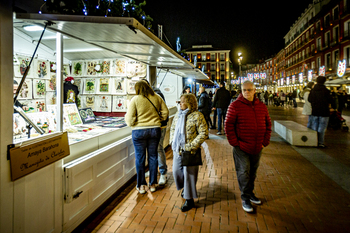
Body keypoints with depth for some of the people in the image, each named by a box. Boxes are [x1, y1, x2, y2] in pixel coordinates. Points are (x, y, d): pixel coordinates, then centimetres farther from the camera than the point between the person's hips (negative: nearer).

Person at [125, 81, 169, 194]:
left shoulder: (135, 100, -8)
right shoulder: (157, 98, 2)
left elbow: (130, 120, -10)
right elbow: (165, 113, 6)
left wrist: (126, 117, 11)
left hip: (139, 131, -3)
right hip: (155, 130, 3)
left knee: (140, 158, 9)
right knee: (153, 156, 13)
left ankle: (141, 185, 20)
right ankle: (152, 184, 24)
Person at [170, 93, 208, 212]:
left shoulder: (197, 116, -12)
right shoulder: (178, 114, 8)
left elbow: (204, 133, -16)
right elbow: (173, 128, 20)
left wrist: (191, 145, -19)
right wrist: (172, 141, 8)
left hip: (190, 151, -6)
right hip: (177, 149, 7)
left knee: (189, 173, 2)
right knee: (176, 170, 14)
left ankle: (189, 199, 18)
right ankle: (186, 188, 43)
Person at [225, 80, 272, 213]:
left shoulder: (262, 107, 5)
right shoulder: (235, 106, -10)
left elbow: (268, 124, 13)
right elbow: (228, 125, -11)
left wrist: (265, 141, 6)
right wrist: (234, 142, -14)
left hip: (257, 147, 5)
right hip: (241, 148, -5)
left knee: (253, 172, 19)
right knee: (243, 172, 2)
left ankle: (250, 193, 38)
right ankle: (245, 199, 18)